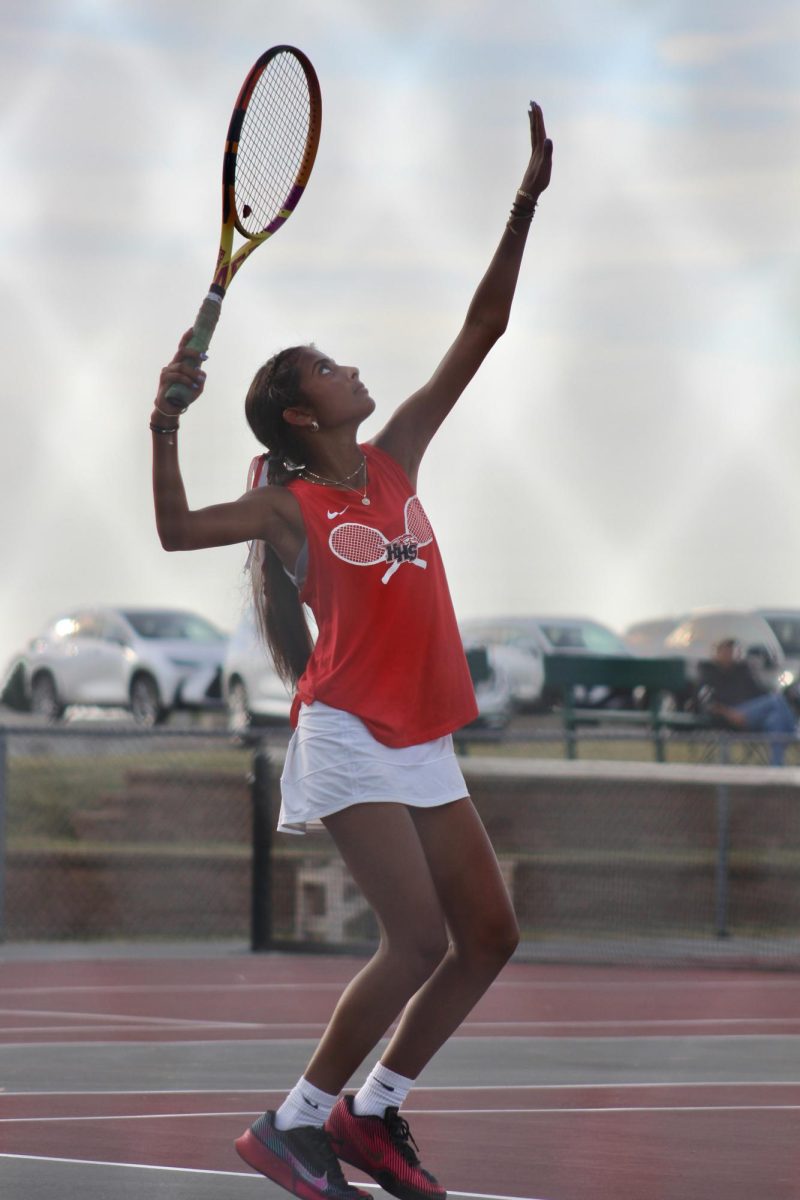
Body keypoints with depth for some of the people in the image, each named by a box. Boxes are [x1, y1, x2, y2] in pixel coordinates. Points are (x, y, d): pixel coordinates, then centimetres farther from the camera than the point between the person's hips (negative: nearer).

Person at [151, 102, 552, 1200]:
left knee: (489, 936, 5)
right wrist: (165, 426, -28)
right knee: (419, 942, -16)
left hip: (425, 744, 7)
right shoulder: (290, 503, -4)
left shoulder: (397, 456, 11)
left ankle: (372, 1112, 14)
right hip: (351, 732, -7)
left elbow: (481, 332, 9)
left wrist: (526, 205, 3)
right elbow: (177, 532, -18)